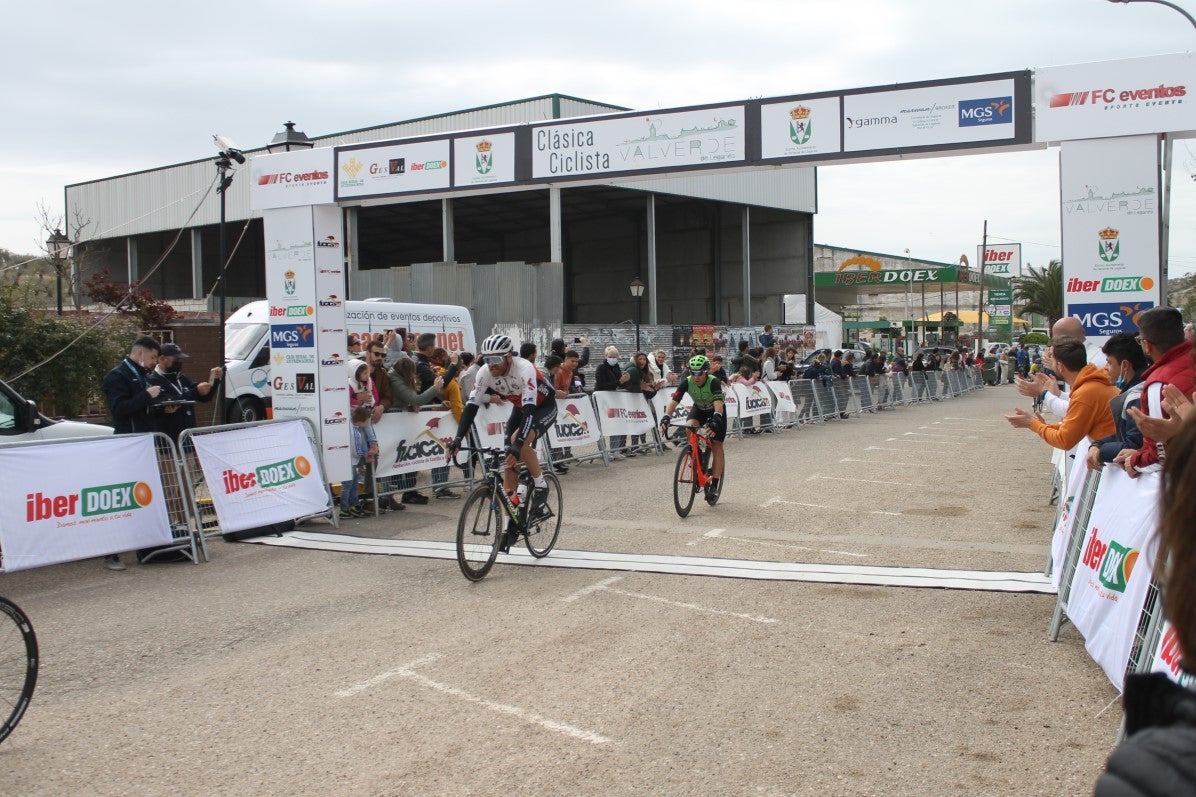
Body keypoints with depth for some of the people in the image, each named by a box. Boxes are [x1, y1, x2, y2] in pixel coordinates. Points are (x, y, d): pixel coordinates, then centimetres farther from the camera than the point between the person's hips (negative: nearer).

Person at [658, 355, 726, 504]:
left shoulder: (714, 382, -35)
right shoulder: (687, 382, -27)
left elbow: (718, 403, -49)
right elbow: (674, 401, -34)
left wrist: (716, 420, -67)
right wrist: (666, 417, -52)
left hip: (716, 411, -3)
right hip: (699, 409, 3)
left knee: (717, 447, -7)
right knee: (689, 427, -30)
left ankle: (714, 486, -2)